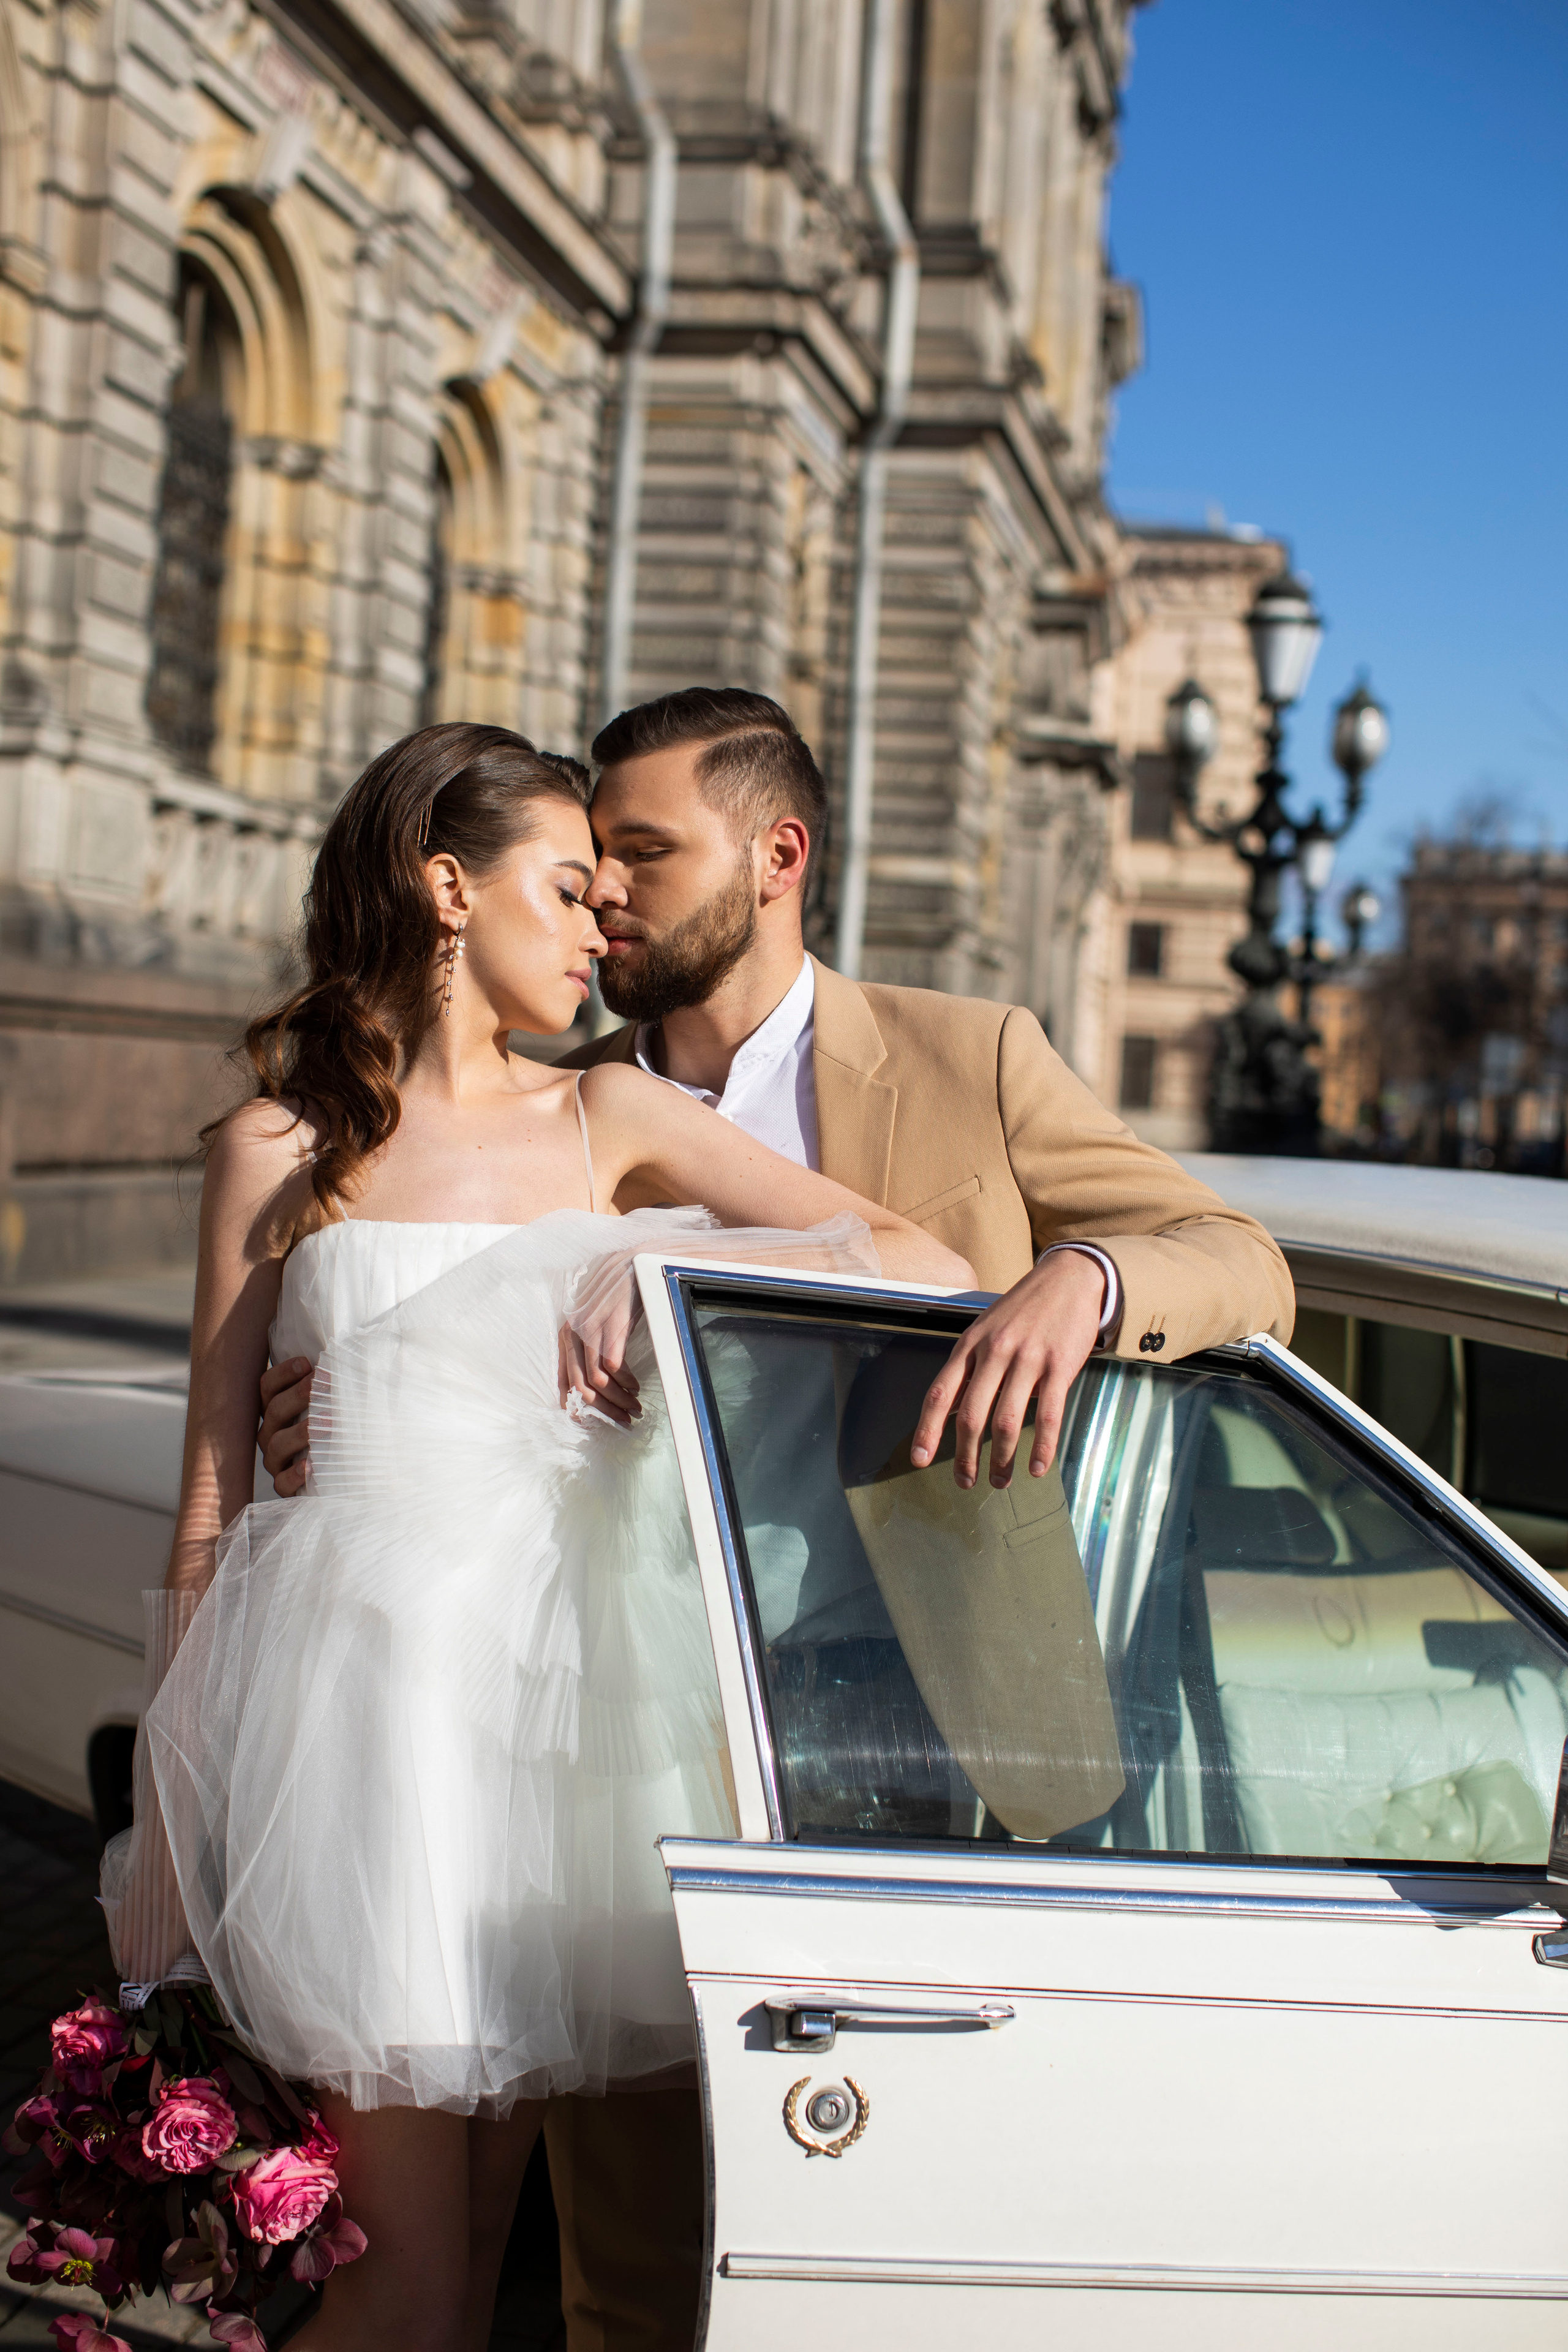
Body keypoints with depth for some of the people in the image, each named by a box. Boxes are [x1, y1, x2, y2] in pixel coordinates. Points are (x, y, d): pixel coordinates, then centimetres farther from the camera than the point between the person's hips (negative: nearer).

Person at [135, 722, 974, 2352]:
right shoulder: (277, 1149, 7)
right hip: (362, 1674, -3)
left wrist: (674, 1264, -9)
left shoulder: (612, 1122, 12)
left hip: (562, 1675, 3)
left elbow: (925, 1265, 5)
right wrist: (185, 1800, 3)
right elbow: (212, 1481, 7)